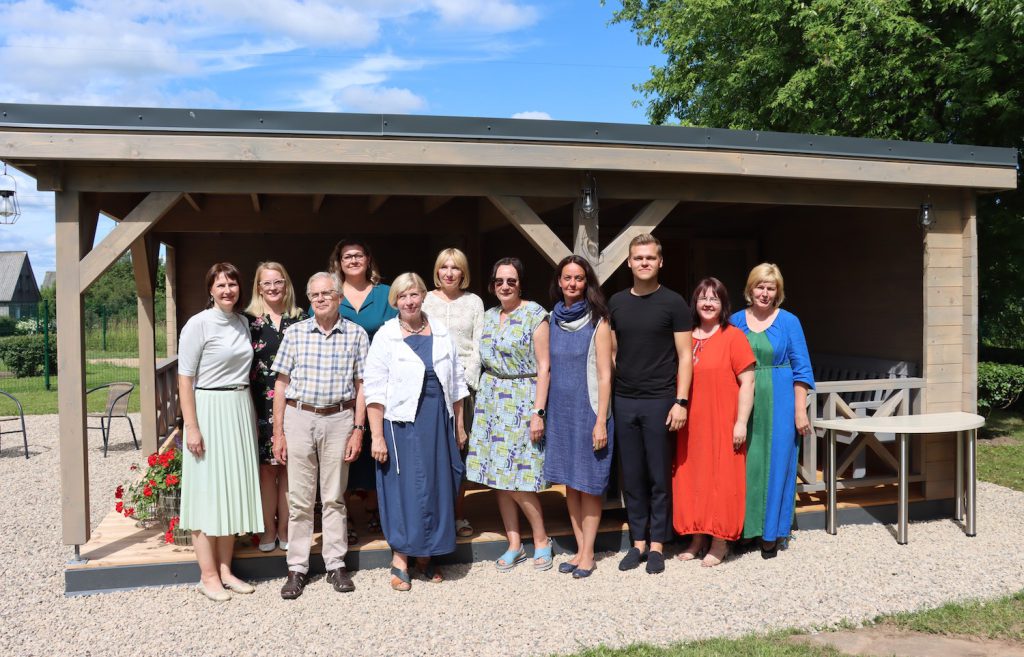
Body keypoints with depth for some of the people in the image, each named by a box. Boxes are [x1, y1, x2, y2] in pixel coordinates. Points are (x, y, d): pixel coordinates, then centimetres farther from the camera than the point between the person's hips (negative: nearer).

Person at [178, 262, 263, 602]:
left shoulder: (243, 323, 10)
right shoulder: (199, 324, -8)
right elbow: (185, 379, -10)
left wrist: (249, 416, 13)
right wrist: (192, 427, -15)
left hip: (241, 412, 6)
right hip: (210, 411, -6)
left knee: (233, 490, 11)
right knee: (208, 491, 0)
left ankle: (225, 569, 22)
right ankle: (208, 576, 10)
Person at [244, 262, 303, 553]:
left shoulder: (300, 319, 8)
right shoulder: (248, 320, 3)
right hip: (262, 405, -1)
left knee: (288, 467, 6)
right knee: (266, 468, 4)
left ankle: (284, 530, 18)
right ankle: (268, 531, 16)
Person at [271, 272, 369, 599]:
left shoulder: (356, 334, 2)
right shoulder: (295, 332, 3)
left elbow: (360, 386, 3)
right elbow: (281, 383, 3)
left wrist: (358, 429, -2)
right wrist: (278, 432, 0)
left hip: (338, 419, 0)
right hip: (299, 417, 0)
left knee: (334, 498, 10)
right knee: (299, 499, 6)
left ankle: (336, 565, 21)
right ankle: (297, 568, 16)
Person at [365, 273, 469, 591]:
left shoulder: (441, 333, 8)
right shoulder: (385, 337, -4)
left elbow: (456, 382, 14)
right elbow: (374, 391, -7)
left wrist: (460, 425, 13)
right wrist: (377, 436, -12)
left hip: (439, 422, 4)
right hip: (402, 424, -4)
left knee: (438, 485, 8)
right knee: (405, 487, -1)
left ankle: (425, 555, 23)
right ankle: (399, 559, 12)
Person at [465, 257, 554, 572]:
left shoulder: (535, 315, -7)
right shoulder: (489, 316, 11)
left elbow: (543, 366, -9)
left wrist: (538, 412, -14)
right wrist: (483, 397, 7)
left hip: (522, 399, -6)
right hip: (490, 398, 6)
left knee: (517, 476, -7)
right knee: (497, 474, 7)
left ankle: (541, 539, 14)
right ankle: (514, 543, 19)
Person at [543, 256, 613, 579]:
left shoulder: (597, 322, -7)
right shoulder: (553, 319, 7)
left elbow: (604, 375, -9)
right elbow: (549, 368, 12)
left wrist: (601, 421, -14)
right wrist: (541, 413, 9)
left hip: (588, 412, -5)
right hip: (560, 411, 5)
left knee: (589, 485, 2)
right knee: (570, 482, 10)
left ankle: (588, 553, 14)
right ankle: (580, 549, 21)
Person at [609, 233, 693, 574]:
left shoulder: (673, 303, -2)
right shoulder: (616, 303, 9)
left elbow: (684, 356, -3)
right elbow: (611, 353, 13)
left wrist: (680, 401, -11)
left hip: (660, 401, -3)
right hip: (624, 401, 4)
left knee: (659, 476, 4)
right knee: (632, 476, 9)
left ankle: (656, 544, 16)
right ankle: (638, 542, 20)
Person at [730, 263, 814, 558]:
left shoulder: (788, 321, 1)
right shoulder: (736, 321, 8)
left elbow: (801, 369, 0)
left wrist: (800, 411, -6)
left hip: (778, 403, -2)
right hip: (744, 403, 2)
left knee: (776, 463, 2)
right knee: (745, 464, 5)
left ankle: (771, 533, 13)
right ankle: (744, 527, 18)